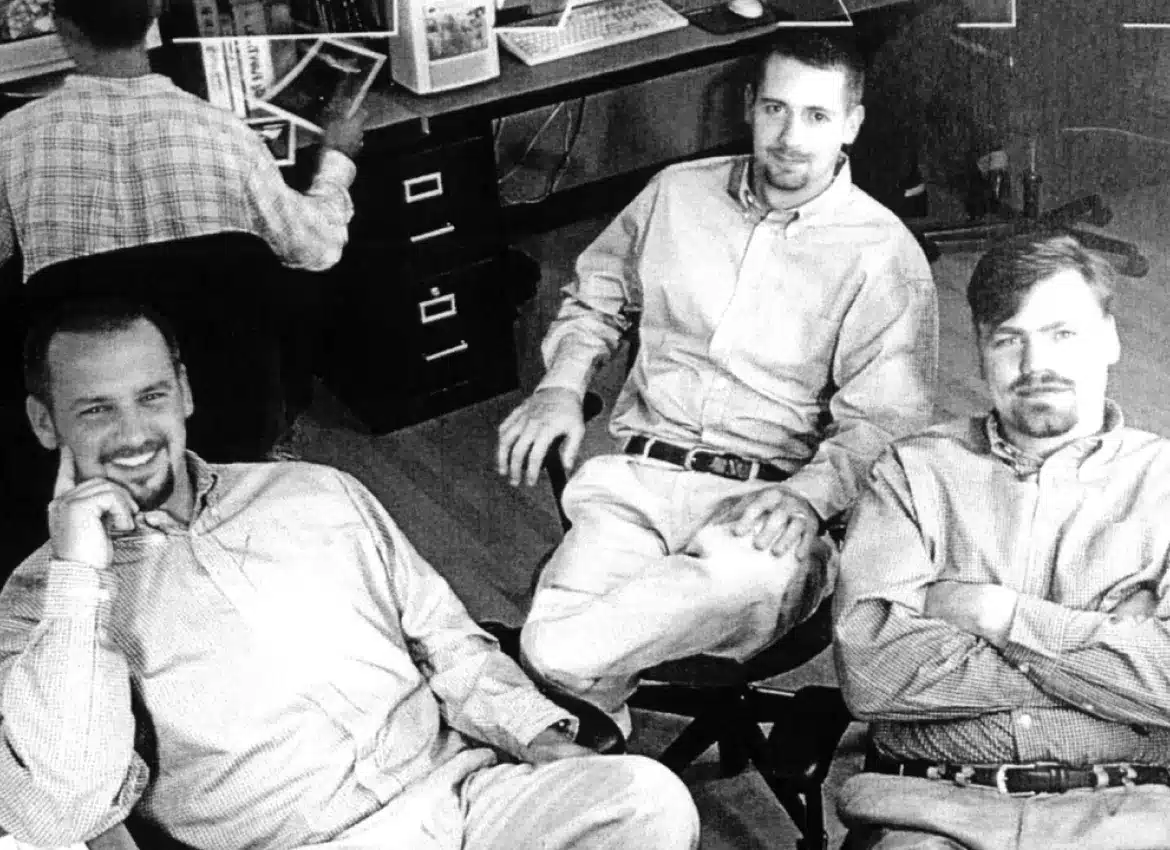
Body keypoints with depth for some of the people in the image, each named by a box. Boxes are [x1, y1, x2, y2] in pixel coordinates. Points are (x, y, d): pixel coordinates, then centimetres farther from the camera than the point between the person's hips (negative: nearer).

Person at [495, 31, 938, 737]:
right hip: (641, 474, 3)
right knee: (554, 650, -26)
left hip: (769, 500, -2)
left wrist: (806, 493, -24)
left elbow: (882, 421, -4)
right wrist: (562, 385, 8)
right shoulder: (678, 193, 14)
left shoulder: (884, 254, 1)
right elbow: (597, 300, 28)